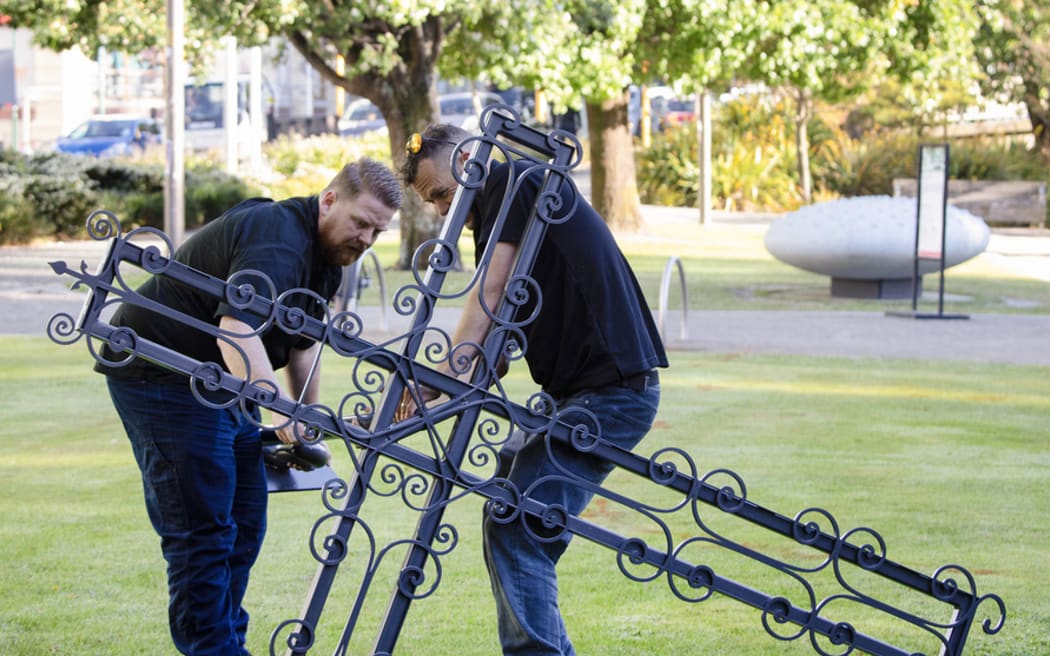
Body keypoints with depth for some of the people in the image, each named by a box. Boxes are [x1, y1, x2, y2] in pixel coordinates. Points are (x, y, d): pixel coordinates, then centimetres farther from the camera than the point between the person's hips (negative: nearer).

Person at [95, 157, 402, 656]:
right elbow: (237, 330, -41)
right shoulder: (277, 240, -26)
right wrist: (281, 415, -47)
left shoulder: (326, 256, 7)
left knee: (243, 524, 11)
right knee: (203, 531, -12)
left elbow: (302, 342, 20)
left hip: (219, 380, 10)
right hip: (160, 369, -10)